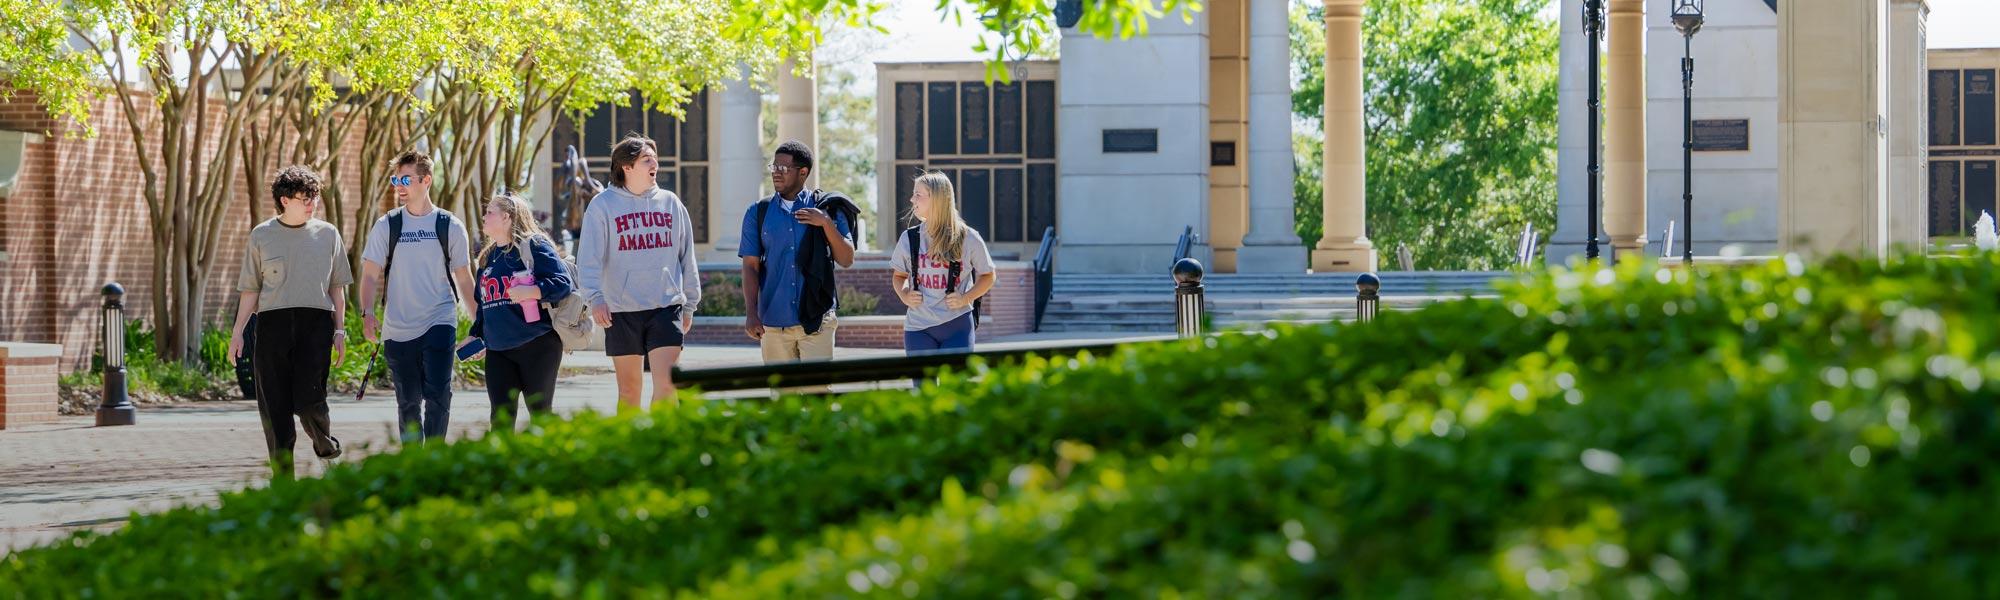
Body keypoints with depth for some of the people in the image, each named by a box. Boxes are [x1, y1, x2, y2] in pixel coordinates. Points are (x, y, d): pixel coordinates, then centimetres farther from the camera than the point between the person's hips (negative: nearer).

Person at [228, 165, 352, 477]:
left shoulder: (327, 234, 11)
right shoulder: (261, 236, 8)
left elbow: (337, 287, 15)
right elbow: (250, 289, 11)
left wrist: (339, 330, 8)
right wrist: (237, 331, 5)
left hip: (315, 322, -1)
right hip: (272, 323, 1)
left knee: (309, 399, -14)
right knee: (274, 405, -1)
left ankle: (324, 442, 17)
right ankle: (282, 478, 6)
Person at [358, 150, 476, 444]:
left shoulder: (450, 227, 3)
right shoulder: (386, 226, 4)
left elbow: (464, 277, 10)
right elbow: (370, 274, 2)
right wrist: (367, 313, -14)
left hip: (440, 323, -2)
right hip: (398, 329, 2)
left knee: (437, 395, -16)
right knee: (408, 403, 7)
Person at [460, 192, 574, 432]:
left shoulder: (534, 246, -6)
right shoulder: (488, 256, 18)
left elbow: (562, 283, -14)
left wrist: (530, 291, -26)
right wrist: (475, 336, 22)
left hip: (537, 347, -6)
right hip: (498, 352, 6)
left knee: (540, 412, 1)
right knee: (501, 417, -2)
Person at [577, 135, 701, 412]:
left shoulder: (671, 203, 9)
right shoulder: (603, 205, -1)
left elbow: (687, 257, 17)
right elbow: (589, 257, -6)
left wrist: (690, 303, 17)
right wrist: (595, 297, -19)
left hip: (666, 307, 2)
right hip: (621, 310, -2)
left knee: (666, 384, -11)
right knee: (629, 389, 6)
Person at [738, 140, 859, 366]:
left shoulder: (826, 208, 4)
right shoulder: (758, 212, 8)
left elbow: (846, 260, 0)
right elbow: (750, 266, 4)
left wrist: (827, 223, -13)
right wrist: (751, 313, -6)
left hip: (816, 321, -2)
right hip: (773, 323, 2)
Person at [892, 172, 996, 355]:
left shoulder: (968, 238, -3)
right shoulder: (909, 238, 4)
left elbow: (987, 276, 8)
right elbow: (898, 275, 18)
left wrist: (966, 298, -7)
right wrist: (904, 295, -2)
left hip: (957, 326, -2)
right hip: (918, 328, 2)